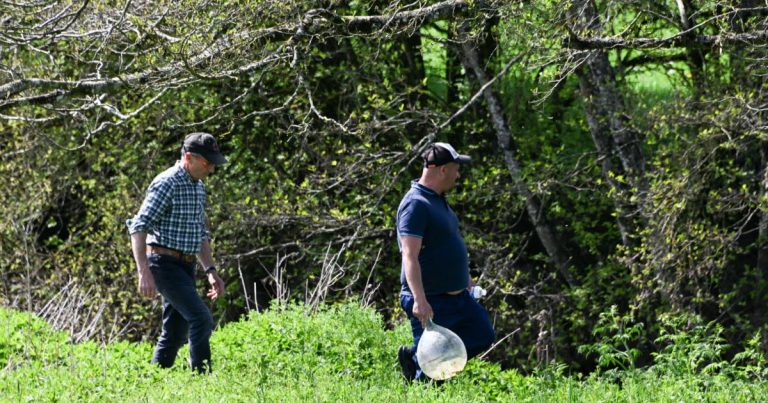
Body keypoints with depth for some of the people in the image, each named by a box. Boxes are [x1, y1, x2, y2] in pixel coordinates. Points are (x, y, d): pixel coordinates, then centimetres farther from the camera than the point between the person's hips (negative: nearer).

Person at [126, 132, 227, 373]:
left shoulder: (198, 187, 15)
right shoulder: (167, 184, -13)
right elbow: (138, 227, -18)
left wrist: (211, 271, 19)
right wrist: (144, 273, -25)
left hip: (185, 267, 9)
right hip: (165, 263, -9)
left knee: (176, 333, 8)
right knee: (201, 319, -19)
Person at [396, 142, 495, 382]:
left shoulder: (438, 200, 12)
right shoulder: (416, 205, -20)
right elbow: (410, 256, -27)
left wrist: (465, 278, 32)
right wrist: (419, 301, -35)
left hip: (457, 296, 10)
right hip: (430, 303, -10)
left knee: (483, 336, 14)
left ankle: (414, 357, 16)